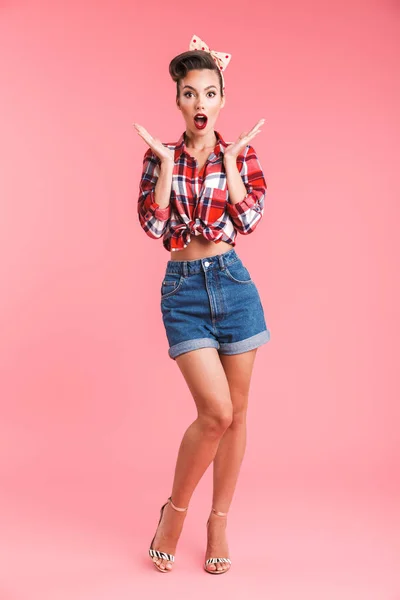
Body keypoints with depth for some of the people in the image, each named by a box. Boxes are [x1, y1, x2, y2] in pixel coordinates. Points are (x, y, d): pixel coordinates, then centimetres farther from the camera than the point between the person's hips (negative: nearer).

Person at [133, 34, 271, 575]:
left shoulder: (241, 155, 5)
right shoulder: (160, 156, 6)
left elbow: (249, 219, -10)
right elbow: (153, 225, -7)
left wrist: (229, 160, -9)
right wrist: (165, 163, -10)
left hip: (232, 283, 2)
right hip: (182, 288, -1)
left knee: (235, 412, 6)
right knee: (216, 411, -12)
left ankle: (219, 523, 24)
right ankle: (175, 509, 13)